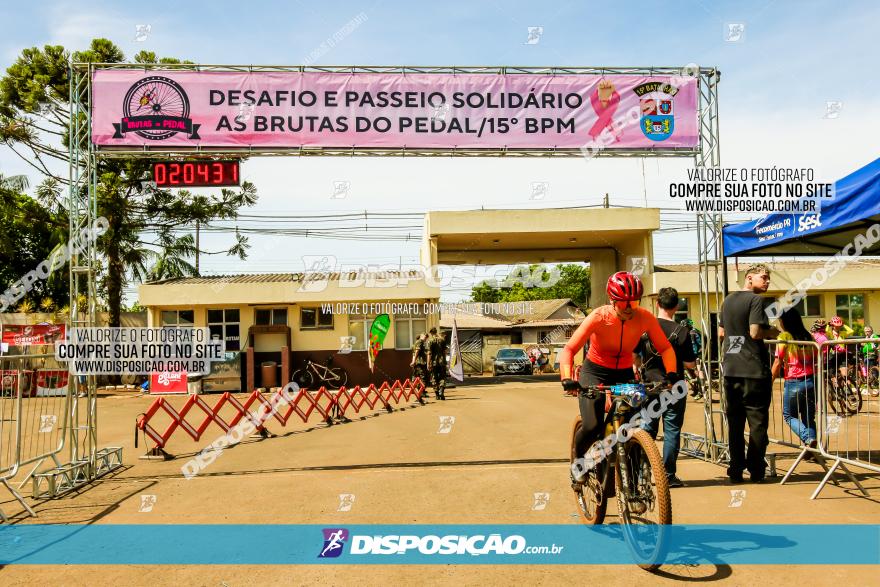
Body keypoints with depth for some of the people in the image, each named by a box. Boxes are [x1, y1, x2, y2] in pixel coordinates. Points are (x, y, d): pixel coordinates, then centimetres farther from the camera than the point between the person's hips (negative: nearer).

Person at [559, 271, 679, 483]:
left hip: (625, 373, 3)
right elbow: (569, 349, -28)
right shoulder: (598, 317, -25)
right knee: (592, 427, -19)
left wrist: (671, 373, -28)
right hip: (594, 372, -3)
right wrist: (567, 378, -43)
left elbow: (665, 348, -9)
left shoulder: (645, 318, -17)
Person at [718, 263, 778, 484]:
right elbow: (756, 332, -19)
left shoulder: (727, 300, 14)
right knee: (758, 421, 3)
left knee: (734, 421, 10)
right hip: (754, 369, -6)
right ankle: (756, 471, 6)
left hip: (730, 369, 6)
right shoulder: (756, 300, -8)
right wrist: (772, 332, -1)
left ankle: (735, 470, 13)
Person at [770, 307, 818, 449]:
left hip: (793, 383, -5)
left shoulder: (784, 337, -7)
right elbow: (816, 360, 9)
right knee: (809, 417, 14)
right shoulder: (808, 337, 8)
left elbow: (778, 363, -8)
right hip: (811, 381, 5)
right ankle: (812, 447, 6)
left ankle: (808, 438, -10)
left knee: (789, 416, 11)